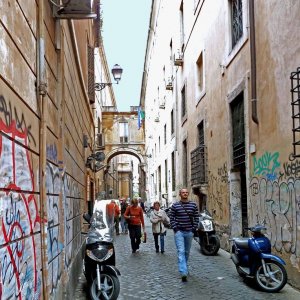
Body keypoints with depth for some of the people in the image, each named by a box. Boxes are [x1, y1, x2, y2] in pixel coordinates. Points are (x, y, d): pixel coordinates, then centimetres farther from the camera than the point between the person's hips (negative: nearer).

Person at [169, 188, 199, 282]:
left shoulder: (193, 205, 5)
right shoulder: (175, 206, -1)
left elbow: (196, 218, 8)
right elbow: (171, 218, 0)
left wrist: (194, 228, 0)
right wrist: (175, 228, -8)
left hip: (189, 232, 3)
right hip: (179, 232, -3)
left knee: (187, 252, 14)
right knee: (181, 251, -13)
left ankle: (183, 268, 34)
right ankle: (183, 273, -20)